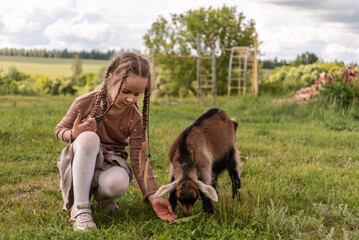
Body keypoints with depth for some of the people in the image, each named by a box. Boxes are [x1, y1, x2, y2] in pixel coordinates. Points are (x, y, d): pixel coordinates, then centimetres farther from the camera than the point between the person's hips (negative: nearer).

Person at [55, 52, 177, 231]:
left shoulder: (135, 119, -11)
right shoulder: (85, 103, -14)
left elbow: (140, 161, -10)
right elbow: (59, 129, 0)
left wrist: (152, 196, -19)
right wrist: (73, 134, -25)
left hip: (109, 164, 1)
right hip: (80, 161, -1)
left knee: (119, 183, -38)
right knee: (89, 138, -37)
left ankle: (101, 195, 4)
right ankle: (80, 208, -29)